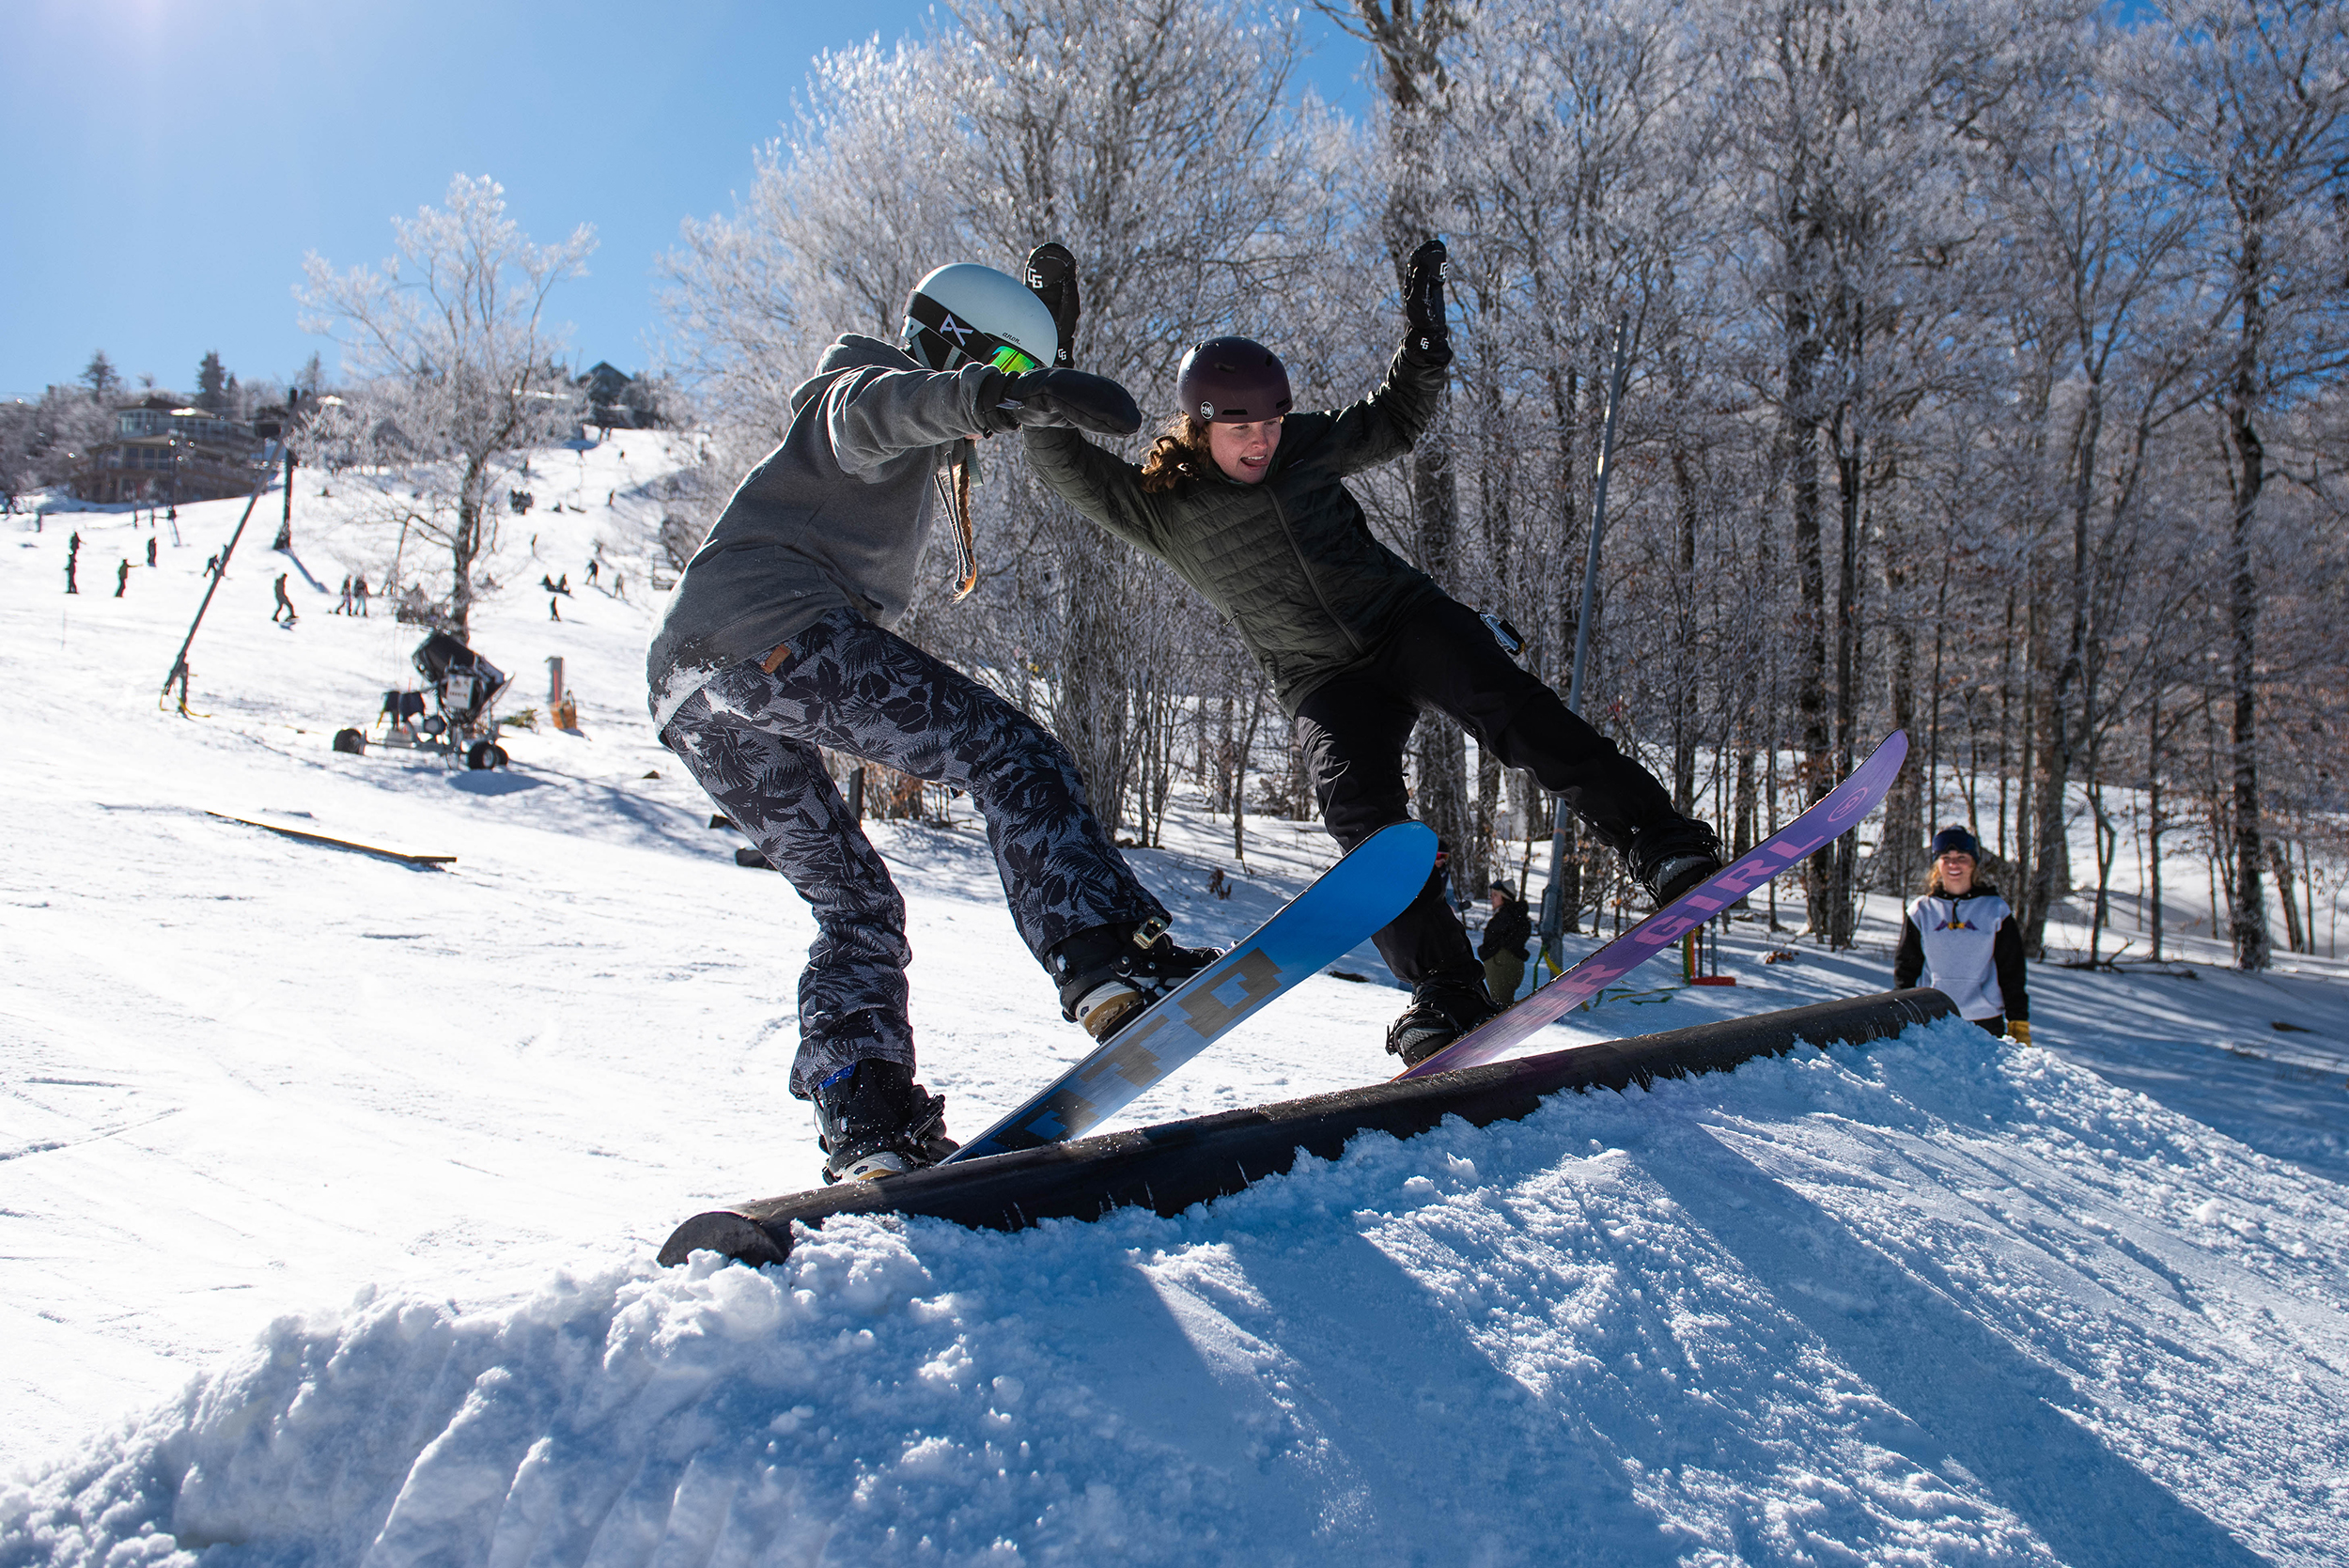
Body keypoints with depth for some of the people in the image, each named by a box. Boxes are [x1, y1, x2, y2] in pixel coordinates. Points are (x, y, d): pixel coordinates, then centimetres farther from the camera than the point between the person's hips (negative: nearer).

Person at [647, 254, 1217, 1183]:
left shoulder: (918, 459, 37)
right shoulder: (869, 380, 8)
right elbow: (874, 410, -18)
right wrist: (1012, 395, -37)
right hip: (775, 629, -10)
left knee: (856, 905, 11)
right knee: (1010, 757, -19)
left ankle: (865, 1127, 0)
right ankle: (1110, 964, -36)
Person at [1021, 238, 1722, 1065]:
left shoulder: (1309, 445, 5)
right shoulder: (1160, 506, -2)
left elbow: (1396, 422, 21)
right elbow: (1061, 461, -10)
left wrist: (1423, 337, 8)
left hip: (1405, 618, 2)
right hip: (1323, 680, -1)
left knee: (1506, 704, -26)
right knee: (1359, 806, -25)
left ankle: (1658, 840, -29)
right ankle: (1445, 992, -22)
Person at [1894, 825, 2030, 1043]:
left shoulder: (1995, 910, 7)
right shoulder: (1921, 912, 8)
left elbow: (2012, 973, 9)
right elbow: (1905, 967, 13)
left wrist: (2019, 1023, 5)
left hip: (1986, 1023, 0)